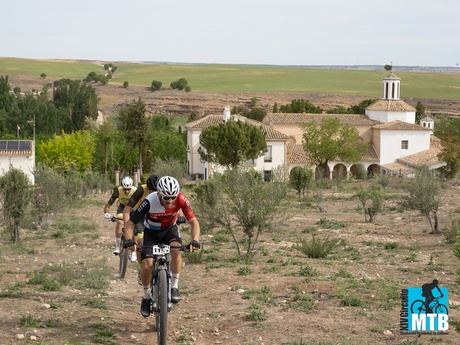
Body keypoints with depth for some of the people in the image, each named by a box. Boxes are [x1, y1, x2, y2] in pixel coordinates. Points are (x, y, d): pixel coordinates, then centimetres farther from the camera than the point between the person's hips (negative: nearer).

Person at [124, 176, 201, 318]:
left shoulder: (181, 200, -29)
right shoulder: (150, 201, -33)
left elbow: (193, 221, -23)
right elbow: (130, 223, -26)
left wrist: (195, 240, -41)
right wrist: (129, 240, -42)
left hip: (169, 229, 1)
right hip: (151, 232, -1)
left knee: (176, 249, -31)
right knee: (147, 264, -16)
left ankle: (174, 286, -16)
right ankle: (146, 297, 9)